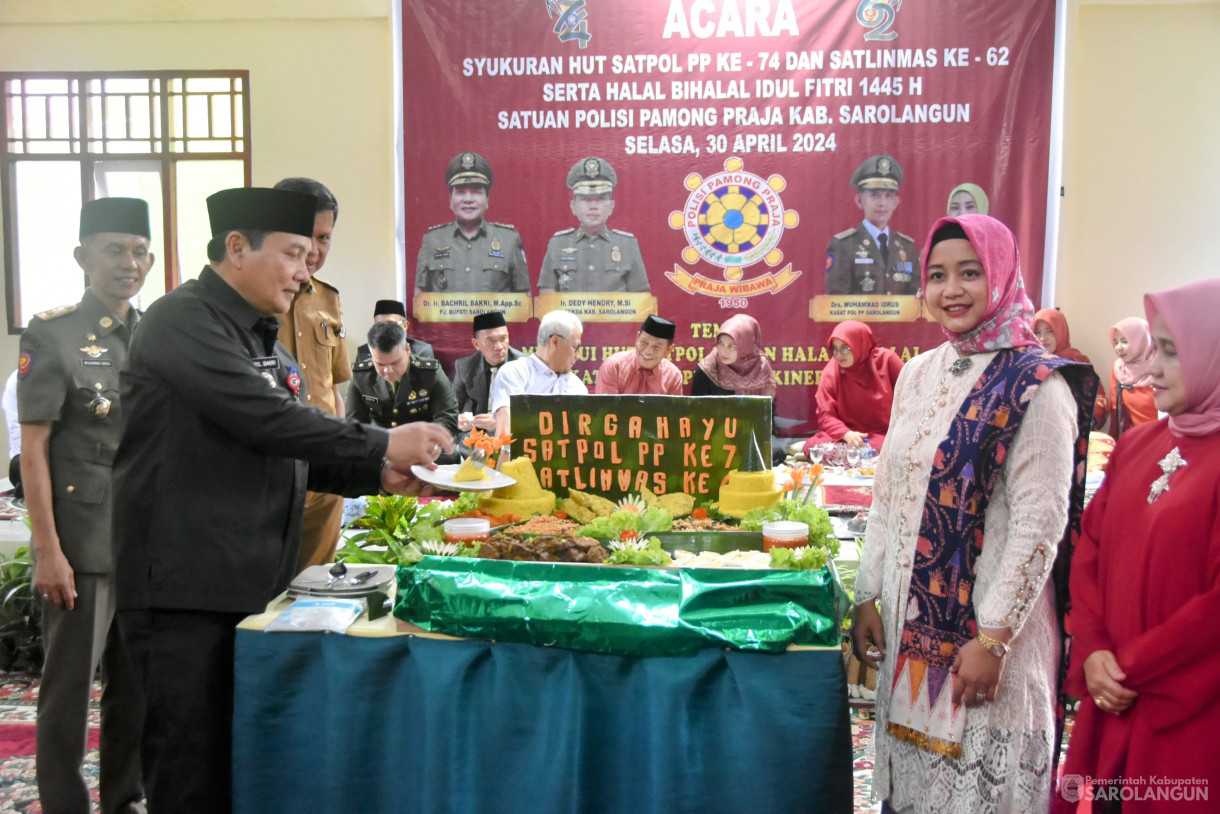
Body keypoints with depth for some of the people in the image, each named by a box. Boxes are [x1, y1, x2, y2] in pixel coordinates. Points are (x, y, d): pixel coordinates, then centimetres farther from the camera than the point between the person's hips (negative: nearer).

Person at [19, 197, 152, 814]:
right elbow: (33, 450, -7)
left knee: (138, 683, 13)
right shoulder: (52, 335, -5)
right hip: (84, 546, -5)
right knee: (69, 687, 4)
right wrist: (47, 552, -12)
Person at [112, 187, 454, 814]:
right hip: (185, 590, -8)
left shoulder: (266, 339, 17)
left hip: (255, 585, 8)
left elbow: (290, 454, 19)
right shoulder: (184, 320, -11)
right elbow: (264, 419, -23)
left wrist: (380, 475, 4)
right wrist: (383, 444, -17)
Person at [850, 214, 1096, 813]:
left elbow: (1040, 526, -16)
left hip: (987, 622, -6)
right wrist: (867, 596, 7)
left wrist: (993, 638, -17)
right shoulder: (918, 374, 6)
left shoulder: (1036, 387, -12)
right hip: (910, 615, 6)